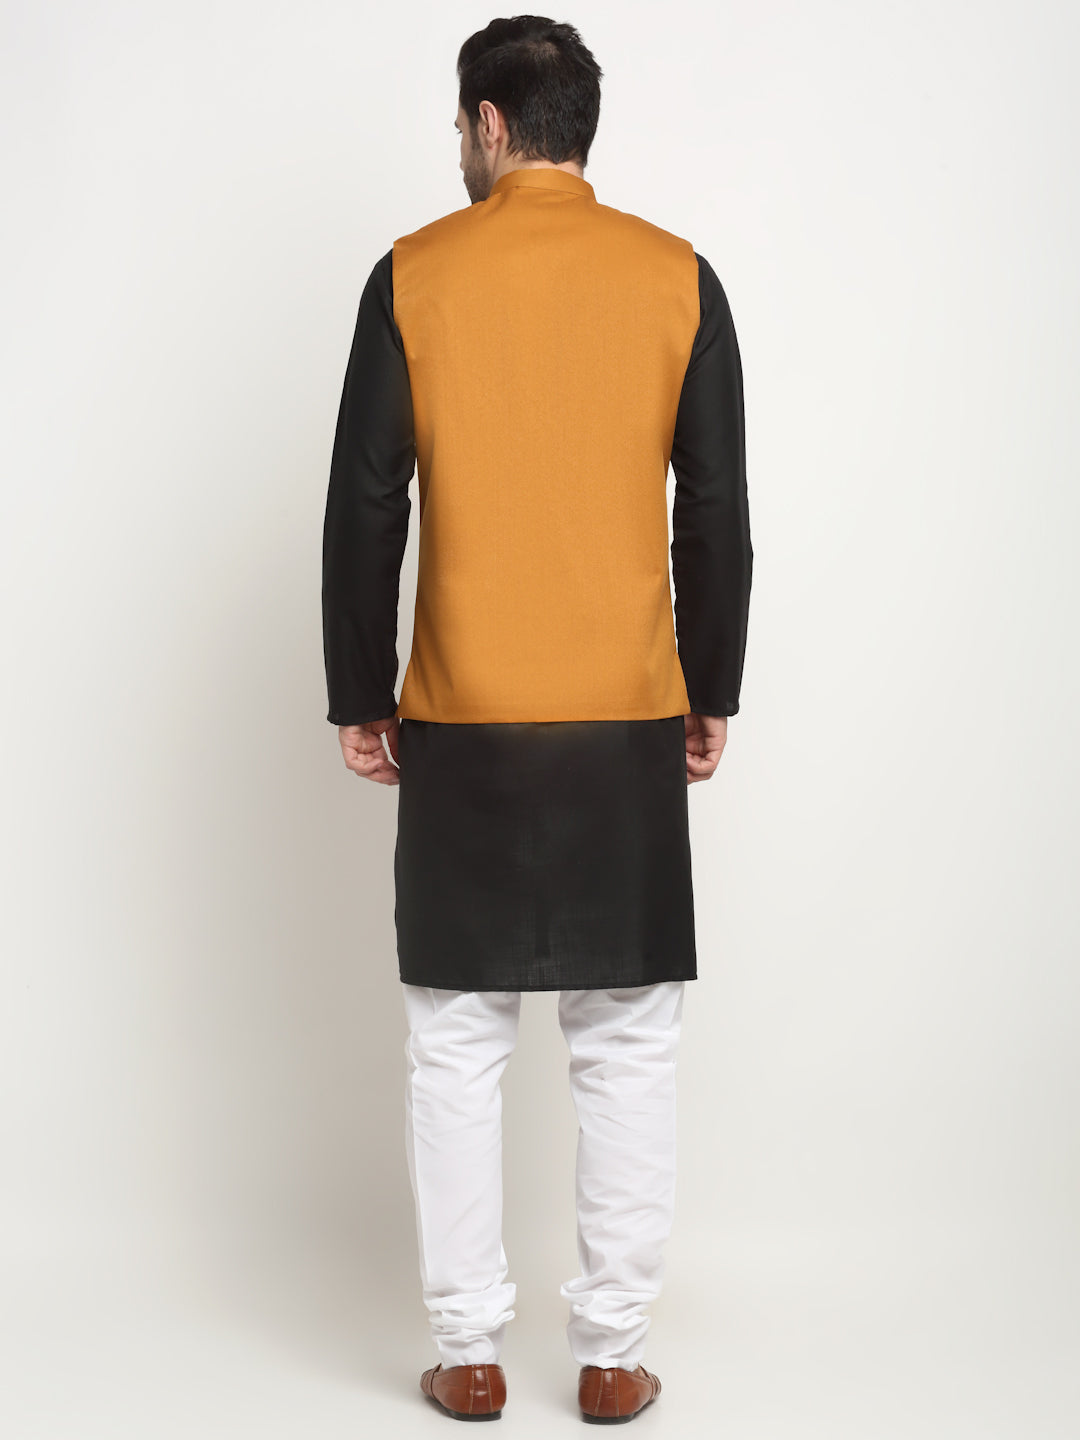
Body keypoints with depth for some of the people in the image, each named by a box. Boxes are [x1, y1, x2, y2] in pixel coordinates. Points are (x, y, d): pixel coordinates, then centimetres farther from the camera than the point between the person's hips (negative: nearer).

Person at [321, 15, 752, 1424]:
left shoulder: (416, 276, -2)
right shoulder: (676, 278, 1)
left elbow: (365, 507, -2)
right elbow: (717, 512, 2)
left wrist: (359, 700, 6)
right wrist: (712, 695, 12)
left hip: (463, 725, -1)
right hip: (630, 724, 1)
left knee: (457, 1048, 8)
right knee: (629, 1047, 9)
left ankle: (469, 1354, 14)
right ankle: (615, 1352, 14)